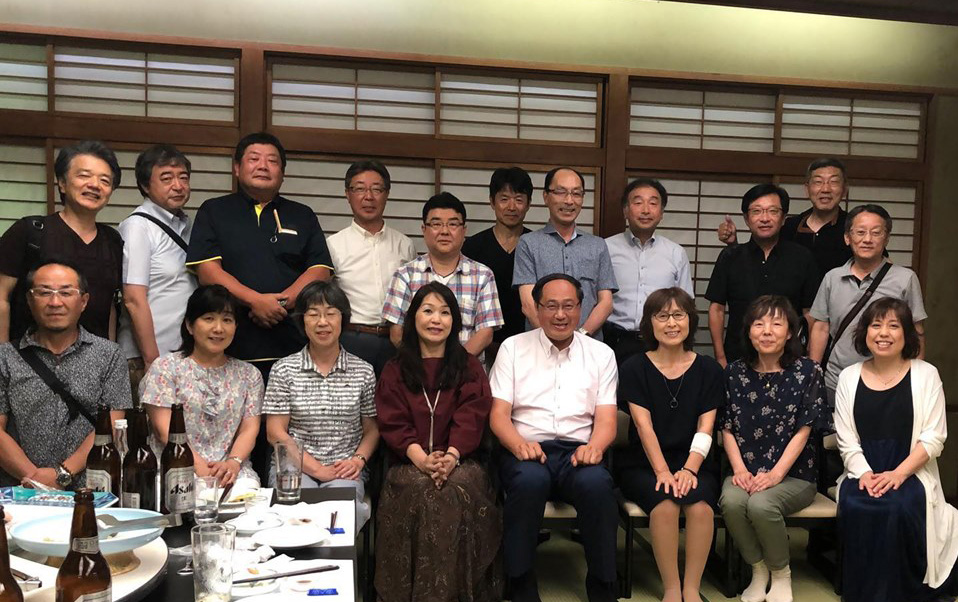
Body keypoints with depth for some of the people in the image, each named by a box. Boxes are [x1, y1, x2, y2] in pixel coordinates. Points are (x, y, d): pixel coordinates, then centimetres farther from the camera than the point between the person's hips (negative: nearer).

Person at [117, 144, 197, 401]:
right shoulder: (137, 226, -8)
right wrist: (152, 361, -15)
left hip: (187, 353, 7)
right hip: (146, 358, -6)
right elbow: (134, 300, -14)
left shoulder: (186, 224, 13)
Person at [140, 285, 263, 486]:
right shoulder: (165, 368, 6)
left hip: (232, 470, 2)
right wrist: (198, 466, -16)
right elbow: (164, 429, -3)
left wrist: (234, 462, -14)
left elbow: (250, 428, 7)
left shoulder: (248, 374, 15)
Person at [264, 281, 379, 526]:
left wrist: (358, 459, -8)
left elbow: (372, 428, 12)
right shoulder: (284, 370, 4)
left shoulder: (363, 372, 8)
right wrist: (316, 468, -10)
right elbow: (275, 432, 0)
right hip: (294, 466, -1)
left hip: (345, 470, 1)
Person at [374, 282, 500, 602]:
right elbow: (393, 423, 2)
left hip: (460, 461, 0)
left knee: (459, 489, -34)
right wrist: (421, 458, -18)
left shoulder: (469, 367, 16)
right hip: (409, 463, 0)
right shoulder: (395, 370, 15)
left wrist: (451, 456, -20)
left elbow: (471, 417, 1)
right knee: (420, 491, -34)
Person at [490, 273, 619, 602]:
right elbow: (498, 413, 2)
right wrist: (519, 445, -20)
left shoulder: (601, 354, 13)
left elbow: (606, 419, 5)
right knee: (530, 480, -35)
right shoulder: (513, 347, 10)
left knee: (597, 484, -33)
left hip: (578, 452, 1)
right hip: (526, 451, -1)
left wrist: (594, 447, -19)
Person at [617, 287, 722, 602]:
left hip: (694, 462, 1)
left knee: (700, 505, -29)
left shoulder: (708, 369, 7)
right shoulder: (634, 368, 3)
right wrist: (662, 471, -18)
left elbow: (705, 428, 0)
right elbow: (644, 425, -6)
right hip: (644, 463, -1)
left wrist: (689, 469, -16)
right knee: (665, 503, -30)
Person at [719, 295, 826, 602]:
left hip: (793, 473, -2)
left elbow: (802, 431, -6)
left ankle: (781, 574, -2)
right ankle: (758, 571, -3)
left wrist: (775, 474, -16)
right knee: (731, 500, -30)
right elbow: (727, 428, 6)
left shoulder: (807, 372, -1)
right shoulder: (735, 372, 7)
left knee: (760, 504, -32)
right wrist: (739, 469, -10)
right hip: (746, 472, 3)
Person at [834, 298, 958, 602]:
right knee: (854, 507, -29)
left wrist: (898, 473, -16)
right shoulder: (849, 377, 9)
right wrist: (864, 473, -13)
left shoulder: (925, 375, 3)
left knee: (898, 508, -32)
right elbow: (846, 439, 5)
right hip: (863, 472, 2)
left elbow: (933, 438, -4)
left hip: (911, 472, -1)